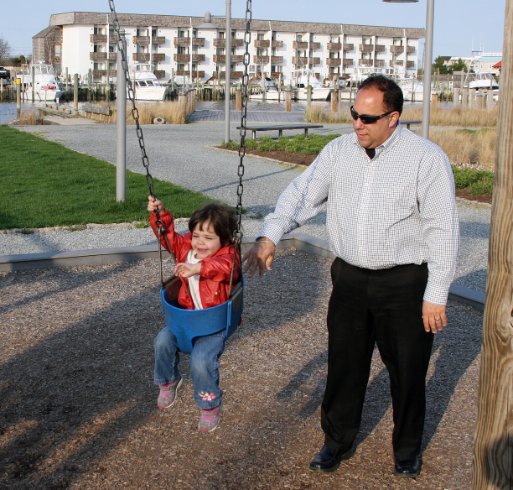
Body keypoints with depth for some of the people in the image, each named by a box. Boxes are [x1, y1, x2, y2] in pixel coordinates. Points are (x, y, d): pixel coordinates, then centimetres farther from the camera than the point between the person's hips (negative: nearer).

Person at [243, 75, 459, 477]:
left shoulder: (426, 158, -12)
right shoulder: (339, 150, 2)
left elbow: (443, 230, -11)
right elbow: (303, 193, 0)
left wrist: (436, 295, -12)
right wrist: (270, 236, -16)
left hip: (405, 284, -3)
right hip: (350, 279, 4)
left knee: (407, 371, 11)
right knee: (344, 365, 14)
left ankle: (408, 450, 34)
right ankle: (338, 442, 34)